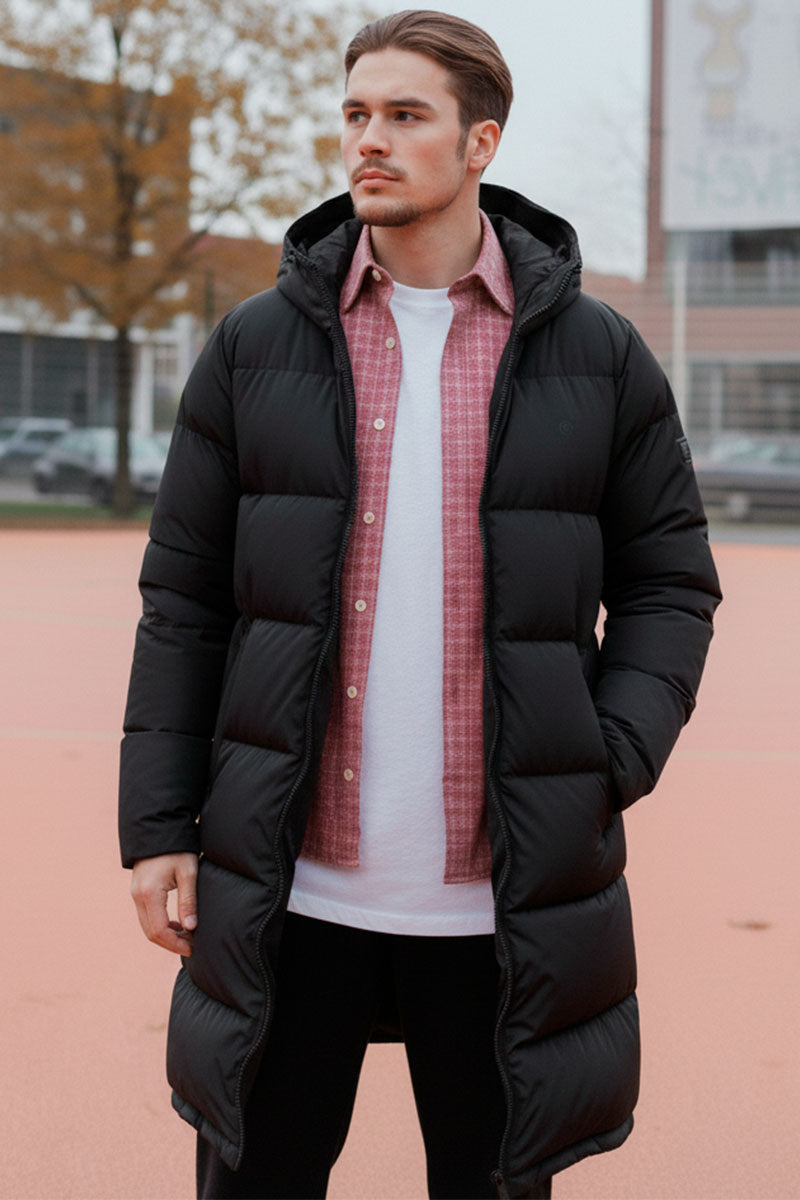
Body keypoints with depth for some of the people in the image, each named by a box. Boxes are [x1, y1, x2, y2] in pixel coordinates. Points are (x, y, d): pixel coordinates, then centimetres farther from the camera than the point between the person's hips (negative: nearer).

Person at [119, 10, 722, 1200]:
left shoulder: (598, 356, 3)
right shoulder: (258, 345, 4)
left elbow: (671, 586, 7)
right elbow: (183, 596, 6)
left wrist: (609, 771, -8)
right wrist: (157, 825, 0)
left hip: (503, 907, 0)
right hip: (292, 891, 1)